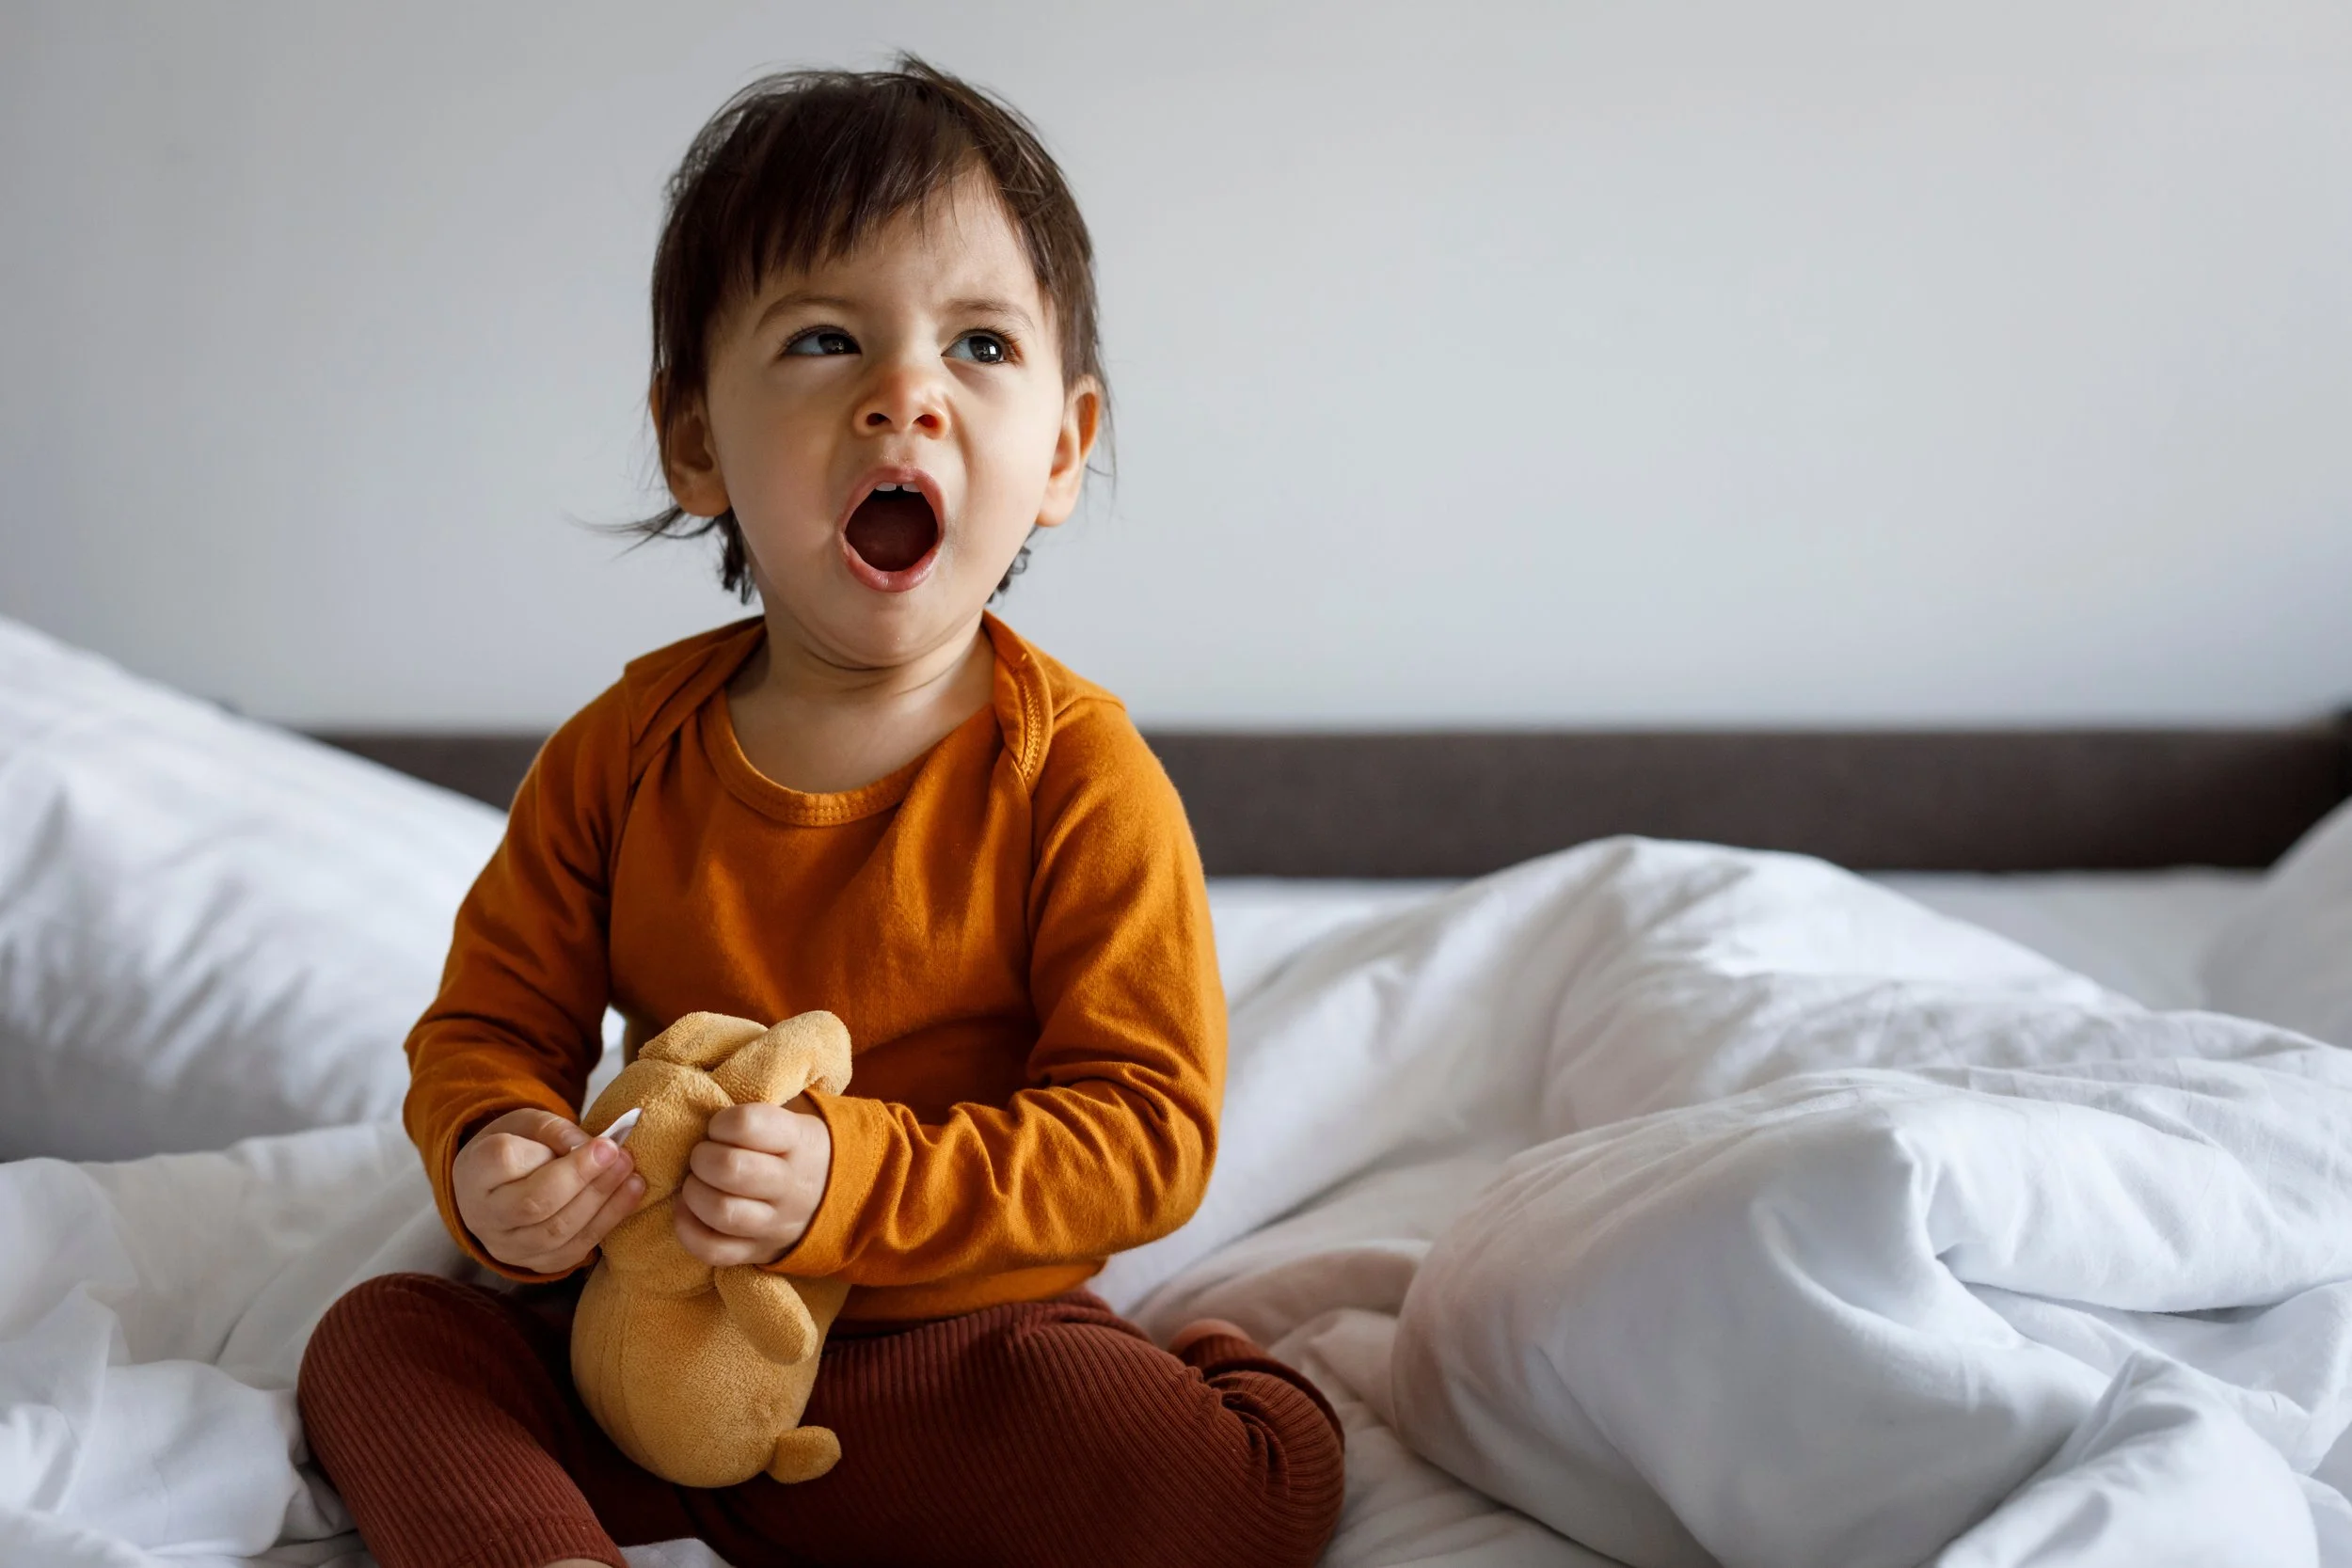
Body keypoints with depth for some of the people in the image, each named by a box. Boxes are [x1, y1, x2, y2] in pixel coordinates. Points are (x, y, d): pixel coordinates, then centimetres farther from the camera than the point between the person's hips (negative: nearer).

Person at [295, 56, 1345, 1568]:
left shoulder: (1080, 776, -15)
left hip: (962, 1330, -3)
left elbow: (1147, 1125, -17)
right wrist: (490, 1155, -21)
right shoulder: (625, 753, -3)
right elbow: (494, 1018, 4)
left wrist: (854, 1179, -30)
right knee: (375, 1342, -14)